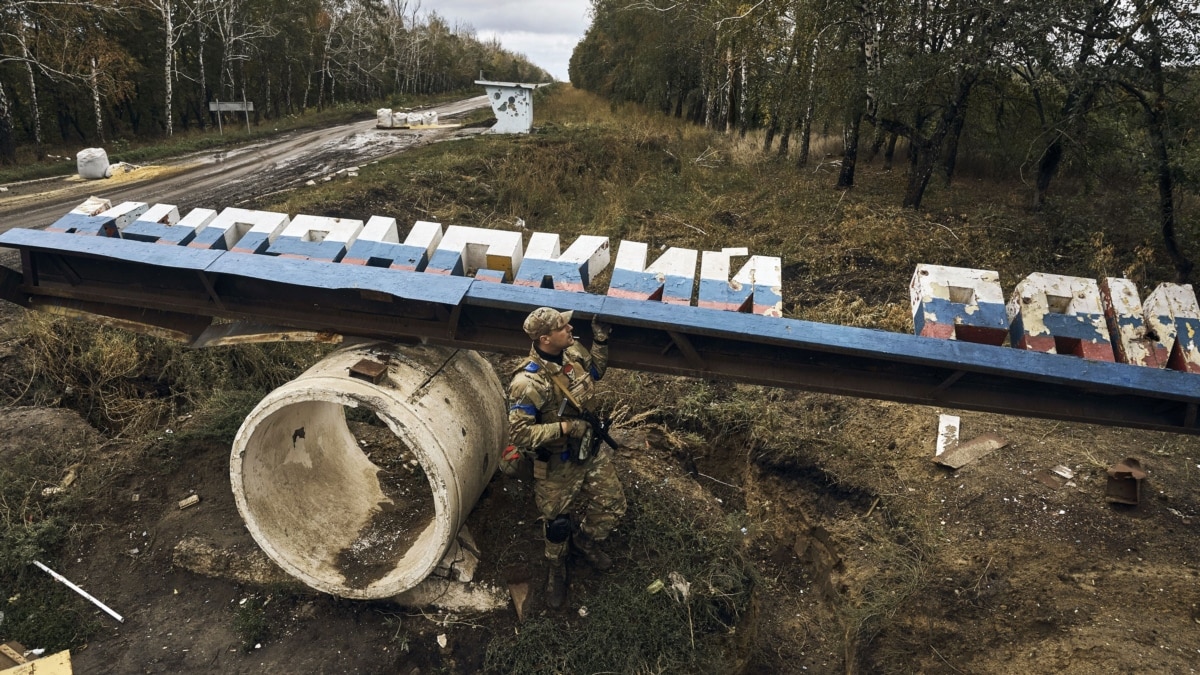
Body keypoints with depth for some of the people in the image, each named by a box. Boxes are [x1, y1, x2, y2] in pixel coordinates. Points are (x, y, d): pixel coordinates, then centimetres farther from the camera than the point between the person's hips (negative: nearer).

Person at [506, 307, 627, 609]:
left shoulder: (573, 351, -9)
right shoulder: (529, 382, -32)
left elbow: (595, 372, 13)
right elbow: (519, 434, -30)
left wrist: (600, 340, -1)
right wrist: (565, 427, -31)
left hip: (591, 448, 6)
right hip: (558, 463, -6)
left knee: (612, 506, 15)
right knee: (558, 522, 15)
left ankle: (584, 540, 46)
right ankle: (556, 569, 45)